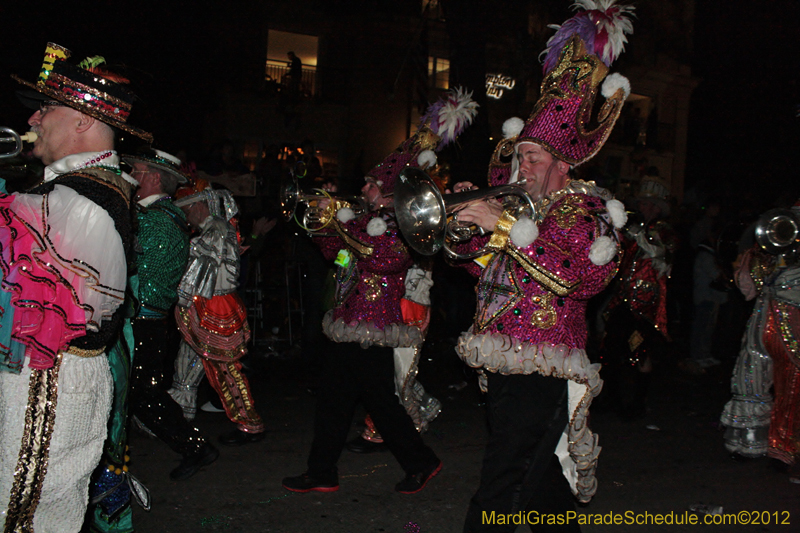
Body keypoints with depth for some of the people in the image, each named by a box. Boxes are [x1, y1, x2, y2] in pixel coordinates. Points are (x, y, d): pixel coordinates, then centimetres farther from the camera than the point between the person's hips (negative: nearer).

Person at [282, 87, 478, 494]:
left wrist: (342, 220, -22)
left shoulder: (402, 226, -10)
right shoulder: (369, 220, 14)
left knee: (380, 401, -1)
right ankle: (321, 473, 20)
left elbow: (383, 257, -28)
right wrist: (324, 223, 8)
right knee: (332, 400, 11)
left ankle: (421, 462, 16)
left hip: (374, 331, -9)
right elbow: (335, 251, 24)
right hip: (348, 327, 9)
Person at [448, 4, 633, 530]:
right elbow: (482, 264, 20)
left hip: (543, 371, -7)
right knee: (540, 476, 18)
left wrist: (508, 225, -23)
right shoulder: (519, 204, 18)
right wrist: (469, 221, 2)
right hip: (501, 363, 7)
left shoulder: (588, 208, -3)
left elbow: (585, 275, -21)